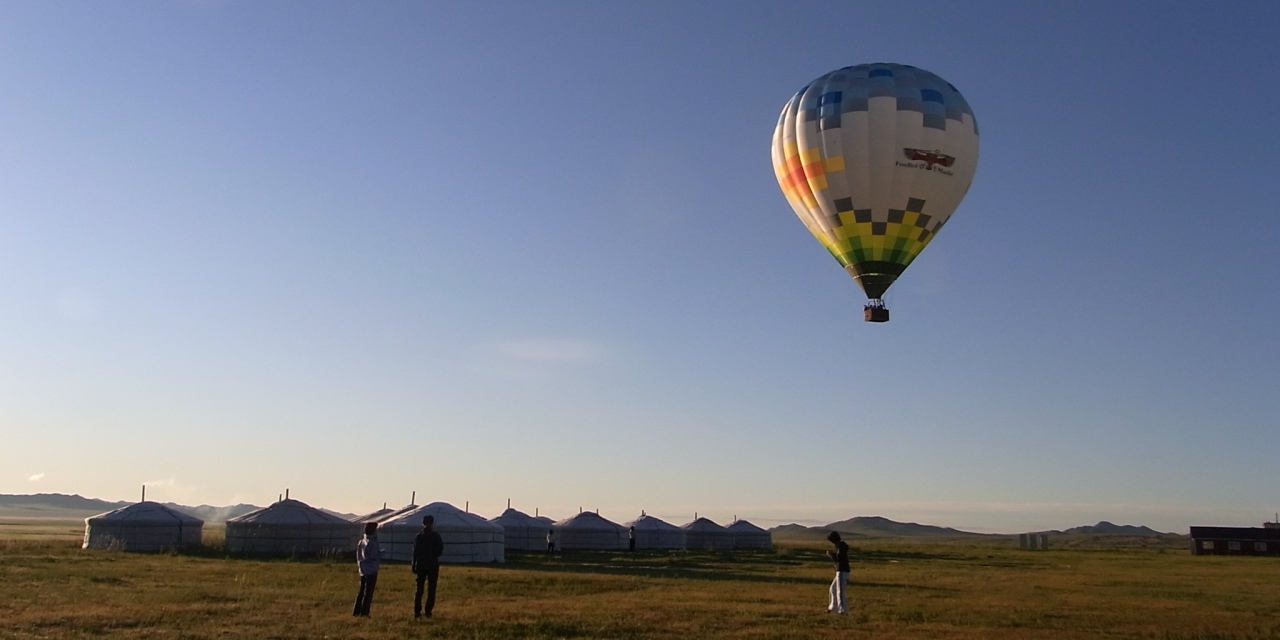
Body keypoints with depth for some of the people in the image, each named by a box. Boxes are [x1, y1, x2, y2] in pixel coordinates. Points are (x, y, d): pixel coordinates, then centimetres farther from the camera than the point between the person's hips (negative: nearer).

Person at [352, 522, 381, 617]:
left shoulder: (361, 542, 8)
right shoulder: (372, 543, -16)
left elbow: (358, 556, 14)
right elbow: (374, 557, -21)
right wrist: (381, 553, -1)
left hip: (362, 570, 8)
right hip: (371, 570, -8)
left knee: (361, 591, 14)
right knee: (368, 592, -2)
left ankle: (356, 611, 16)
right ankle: (364, 612, -3)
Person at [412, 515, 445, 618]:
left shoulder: (418, 536, 0)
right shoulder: (436, 536, -6)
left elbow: (415, 551, 0)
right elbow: (440, 551, -4)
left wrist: (414, 565, 5)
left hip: (421, 565, 2)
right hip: (433, 565, -2)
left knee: (419, 589, 9)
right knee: (431, 589, 4)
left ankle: (417, 611, 5)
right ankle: (428, 611, -1)